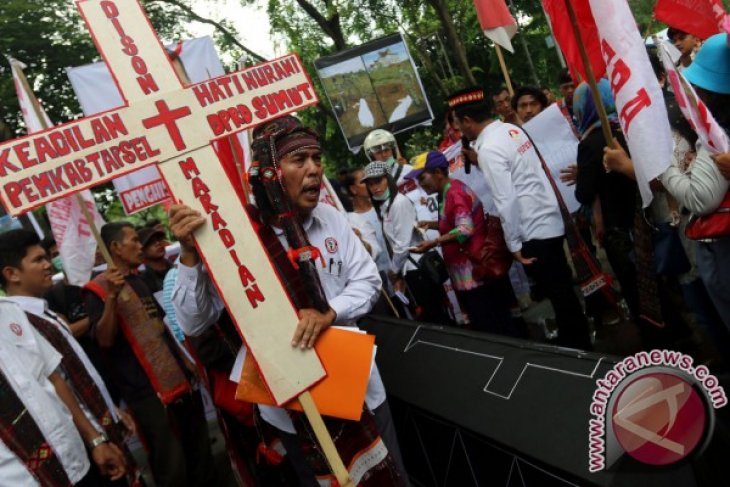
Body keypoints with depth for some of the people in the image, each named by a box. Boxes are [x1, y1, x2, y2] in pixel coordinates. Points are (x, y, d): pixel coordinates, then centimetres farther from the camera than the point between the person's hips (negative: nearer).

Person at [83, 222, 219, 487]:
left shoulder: (140, 279, 15)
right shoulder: (98, 289, -8)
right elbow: (105, 340, -18)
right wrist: (111, 297, -30)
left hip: (180, 378, 8)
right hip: (149, 391, -7)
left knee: (200, 454, 16)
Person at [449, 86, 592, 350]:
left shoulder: (488, 149, -20)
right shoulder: (512, 128, 7)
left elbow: (506, 202, -22)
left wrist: (514, 244, -15)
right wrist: (479, 161, 17)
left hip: (534, 231, -9)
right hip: (550, 220, 9)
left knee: (560, 295, 4)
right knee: (563, 291, 21)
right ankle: (579, 343, 36)